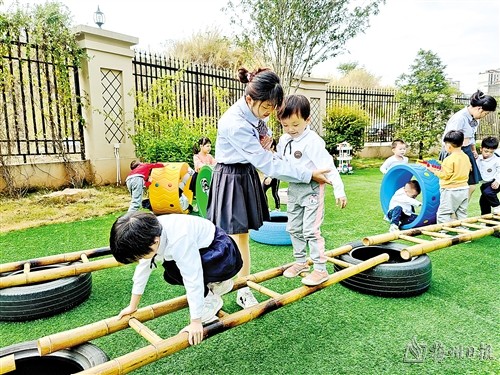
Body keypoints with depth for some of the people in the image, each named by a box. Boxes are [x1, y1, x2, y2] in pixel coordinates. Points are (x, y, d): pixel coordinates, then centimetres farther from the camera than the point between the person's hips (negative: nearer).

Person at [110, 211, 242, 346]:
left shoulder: (179, 240, -36)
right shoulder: (149, 233, -11)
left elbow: (192, 280, -32)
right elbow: (143, 269, 0)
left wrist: (196, 322, -26)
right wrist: (132, 307, 8)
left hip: (223, 255, -8)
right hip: (202, 251, 8)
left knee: (172, 269, -26)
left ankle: (211, 301, -4)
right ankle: (218, 283, 16)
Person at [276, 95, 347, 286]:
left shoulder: (312, 141, -19)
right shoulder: (284, 140, 4)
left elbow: (327, 166, -22)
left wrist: (339, 190, -24)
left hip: (312, 189, -8)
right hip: (293, 189, 8)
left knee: (311, 230, -6)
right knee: (294, 228, 15)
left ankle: (320, 269, 5)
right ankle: (300, 262, 31)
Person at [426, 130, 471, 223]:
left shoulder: (449, 159, -18)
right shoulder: (466, 157, 6)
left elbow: (445, 175, -17)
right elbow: (468, 170, 17)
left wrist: (434, 170, -6)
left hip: (451, 191, -8)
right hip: (464, 189, 8)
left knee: (443, 215, -4)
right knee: (461, 214, 16)